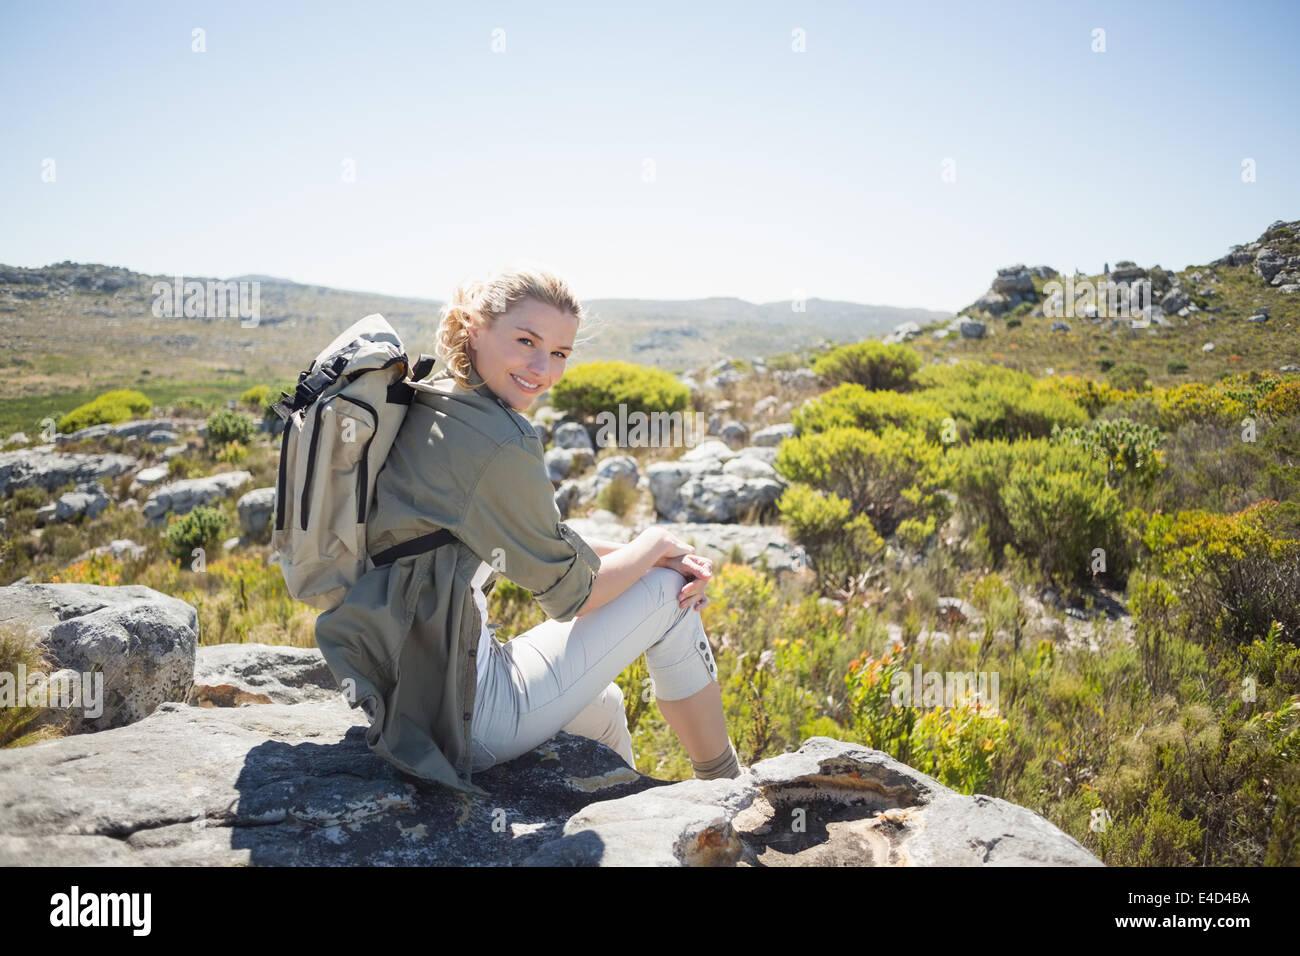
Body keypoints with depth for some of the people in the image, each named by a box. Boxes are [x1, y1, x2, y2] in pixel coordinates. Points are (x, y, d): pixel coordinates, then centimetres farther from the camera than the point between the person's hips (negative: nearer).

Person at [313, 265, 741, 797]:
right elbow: (570, 593, -13)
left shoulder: (425, 406, 7)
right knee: (669, 595, 3)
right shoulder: (496, 442, -22)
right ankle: (729, 789, 23)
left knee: (604, 708, 31)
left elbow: (546, 541, 12)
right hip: (466, 722, -9)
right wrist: (656, 545, 5)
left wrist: (659, 557, 3)